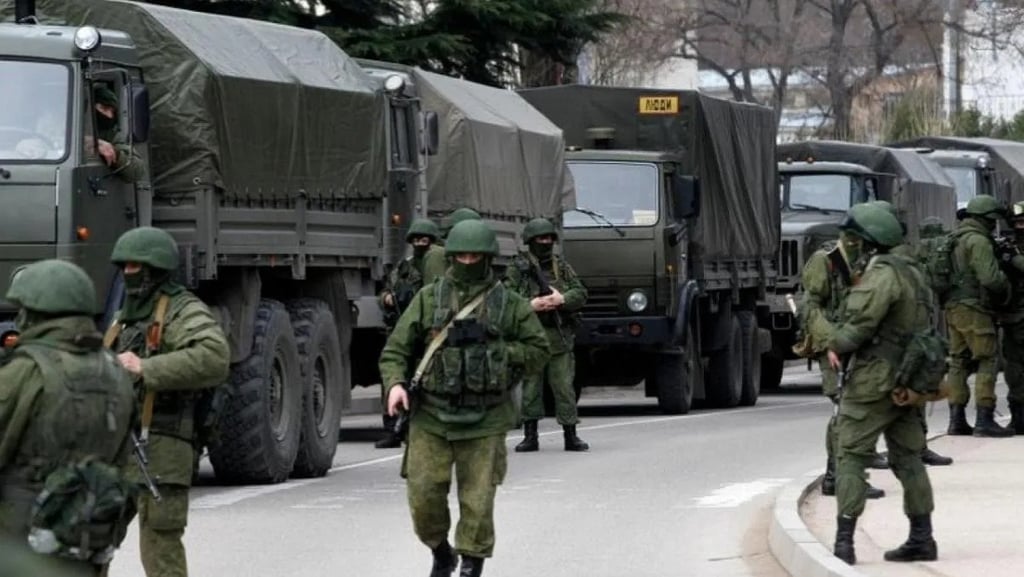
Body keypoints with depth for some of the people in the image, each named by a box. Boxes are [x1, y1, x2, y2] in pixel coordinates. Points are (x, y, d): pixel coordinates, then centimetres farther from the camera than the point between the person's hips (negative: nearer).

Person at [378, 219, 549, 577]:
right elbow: (396, 349, 4)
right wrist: (395, 383, -15)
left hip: (484, 422, -1)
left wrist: (497, 353, -5)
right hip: (432, 417, 1)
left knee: (477, 501, -2)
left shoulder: (509, 304, 5)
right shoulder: (429, 299, 5)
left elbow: (538, 349, 10)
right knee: (424, 495, -3)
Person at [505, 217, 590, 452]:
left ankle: (570, 435, 4)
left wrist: (562, 299, -13)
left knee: (564, 387, 0)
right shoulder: (517, 269, 4)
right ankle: (530, 436, 8)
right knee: (530, 387, 2)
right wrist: (531, 305, -18)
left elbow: (581, 294, 6)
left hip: (560, 337, 1)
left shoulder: (562, 267, 12)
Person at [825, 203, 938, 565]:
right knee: (908, 459, 12)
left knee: (851, 457, -6)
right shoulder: (910, 274, 16)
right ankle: (921, 539, 13)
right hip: (907, 382, 9)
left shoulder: (880, 275, -15)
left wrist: (835, 344, -2)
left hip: (873, 382, -9)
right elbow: (927, 324, 19)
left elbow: (860, 323, -22)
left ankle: (844, 542, -11)